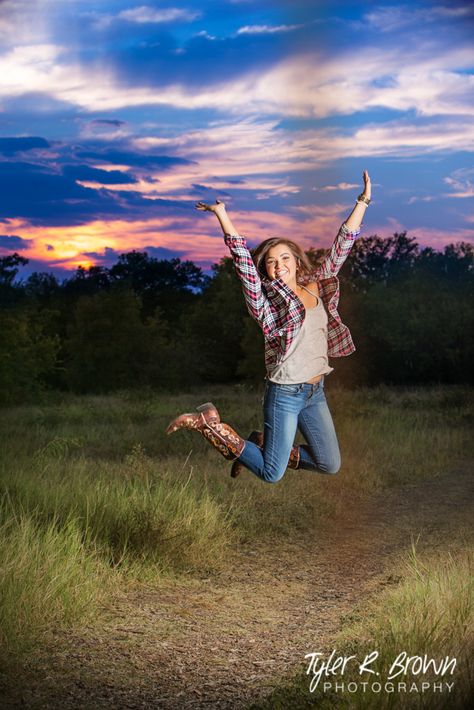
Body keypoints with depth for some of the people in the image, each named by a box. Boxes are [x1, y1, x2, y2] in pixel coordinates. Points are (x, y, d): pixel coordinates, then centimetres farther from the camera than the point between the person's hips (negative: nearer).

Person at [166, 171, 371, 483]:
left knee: (330, 465, 10)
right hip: (286, 392, -6)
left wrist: (363, 201, 4)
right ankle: (209, 422, 10)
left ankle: (264, 445, 26)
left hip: (316, 391, 6)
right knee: (271, 475, -3)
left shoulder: (316, 287, 6)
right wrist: (222, 215, -23)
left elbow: (342, 245, 7)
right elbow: (243, 258, -17)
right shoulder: (266, 299, -8)